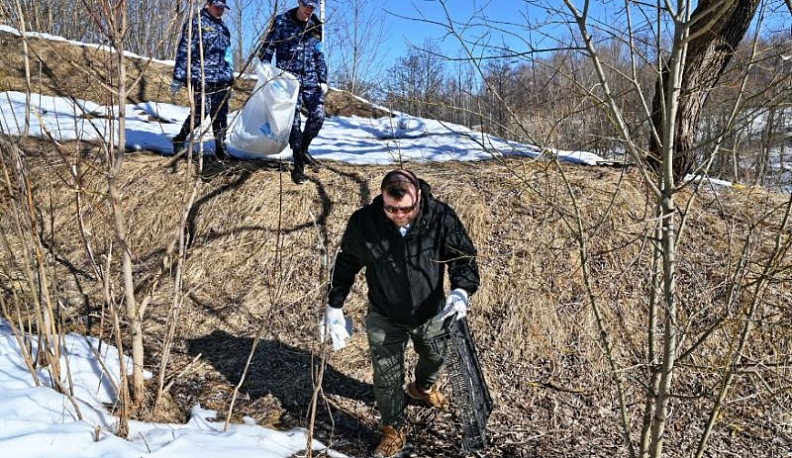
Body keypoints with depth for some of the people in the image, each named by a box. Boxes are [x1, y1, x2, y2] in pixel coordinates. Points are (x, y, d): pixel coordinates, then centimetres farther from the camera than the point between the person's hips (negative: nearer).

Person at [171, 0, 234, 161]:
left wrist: (230, 79, 25)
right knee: (200, 113, -4)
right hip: (202, 79, -6)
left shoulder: (222, 27, 19)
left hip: (222, 81, 6)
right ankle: (180, 139, 17)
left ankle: (220, 148, 10)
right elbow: (184, 51, -8)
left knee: (220, 115, 2)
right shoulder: (196, 23, -3)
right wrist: (178, 78, -12)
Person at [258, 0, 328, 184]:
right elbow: (267, 48, 0)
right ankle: (298, 165, 4)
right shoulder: (281, 22, -2)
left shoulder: (316, 26, 10)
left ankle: (303, 149, 15)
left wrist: (323, 80, 8)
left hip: (311, 80, 4)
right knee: (294, 120, -5)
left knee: (318, 114, -11)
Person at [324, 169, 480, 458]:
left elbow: (464, 256, -14)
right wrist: (334, 307, -6)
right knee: (387, 378, 11)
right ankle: (394, 431, 39)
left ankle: (423, 387, 66)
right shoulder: (363, 222, -25)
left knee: (434, 357, 29)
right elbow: (346, 264, -8)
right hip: (384, 318, -2)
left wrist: (461, 290, -34)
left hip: (431, 314, 2)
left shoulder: (441, 217, -26)